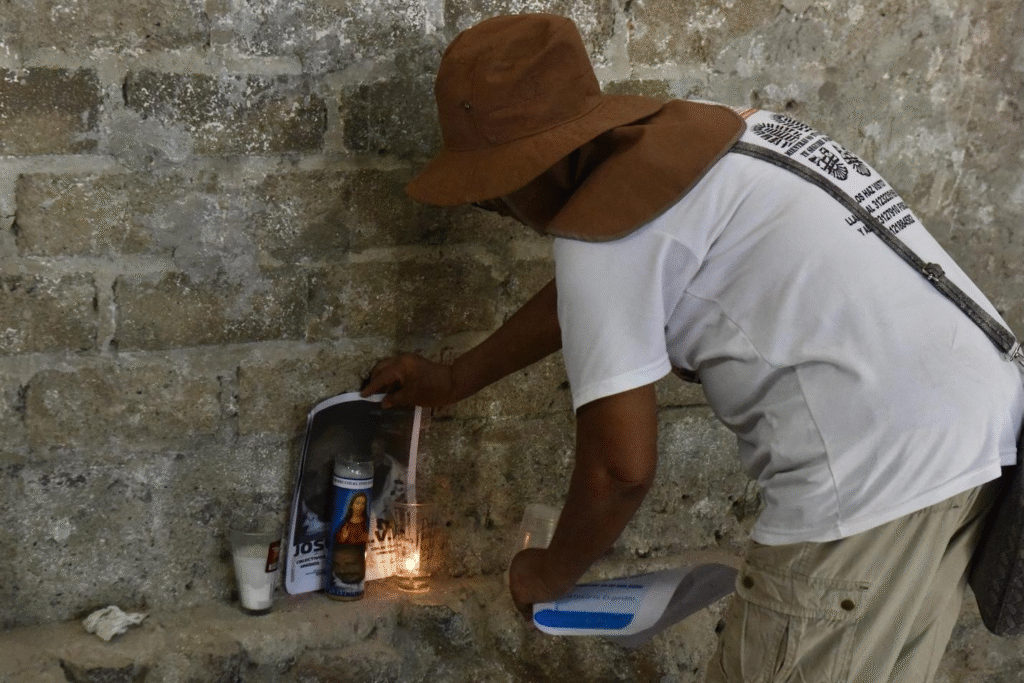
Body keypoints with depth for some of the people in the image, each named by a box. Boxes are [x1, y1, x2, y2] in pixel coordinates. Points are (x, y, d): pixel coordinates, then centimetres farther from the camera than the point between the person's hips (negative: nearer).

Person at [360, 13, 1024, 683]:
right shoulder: (691, 133, 16)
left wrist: (551, 575, 10)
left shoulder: (605, 223, -12)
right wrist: (455, 379, 42)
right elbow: (582, 295, 31)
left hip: (878, 471, -10)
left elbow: (621, 467, -11)